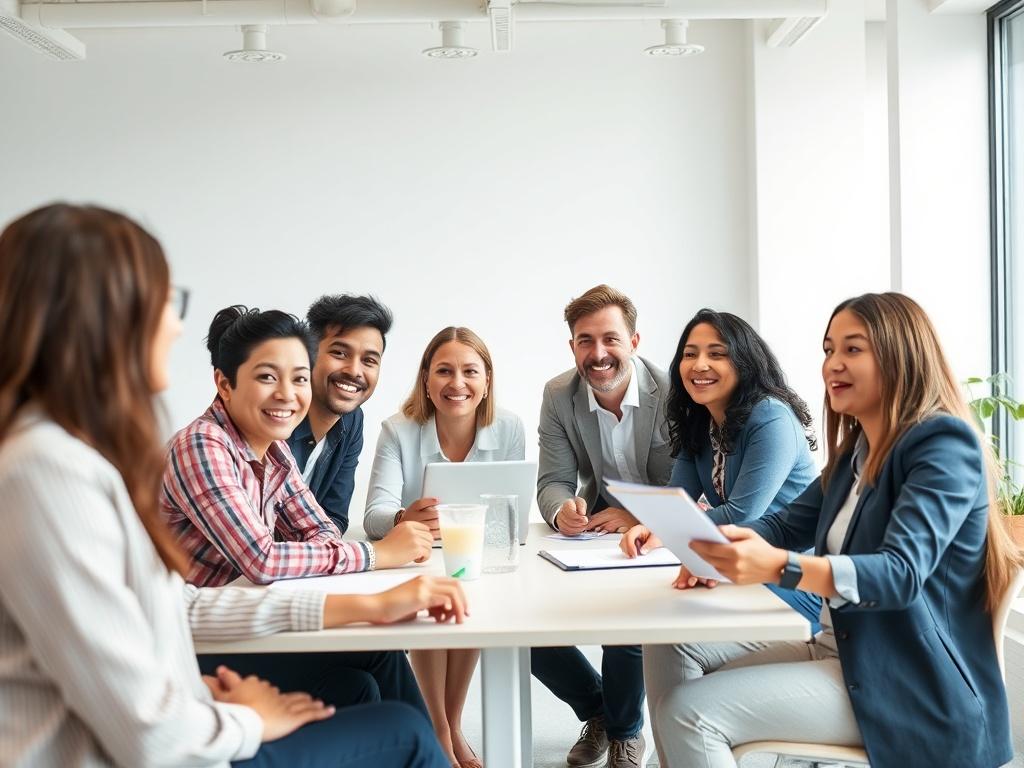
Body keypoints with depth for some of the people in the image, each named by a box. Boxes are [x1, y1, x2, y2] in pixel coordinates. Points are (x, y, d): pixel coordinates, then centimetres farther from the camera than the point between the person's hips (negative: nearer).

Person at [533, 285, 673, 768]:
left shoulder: (670, 393, -16)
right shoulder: (559, 395, -5)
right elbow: (553, 482, -5)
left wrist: (641, 518, -32)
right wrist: (562, 510, -30)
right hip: (594, 530, 4)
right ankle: (595, 710, 19)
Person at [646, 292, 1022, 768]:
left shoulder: (944, 444, -15)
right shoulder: (856, 451, 15)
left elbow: (901, 573, -28)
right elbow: (787, 524, 15)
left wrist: (777, 567, -44)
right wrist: (725, 550, -9)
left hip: (909, 687, -9)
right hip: (840, 649, 9)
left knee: (687, 713, -20)